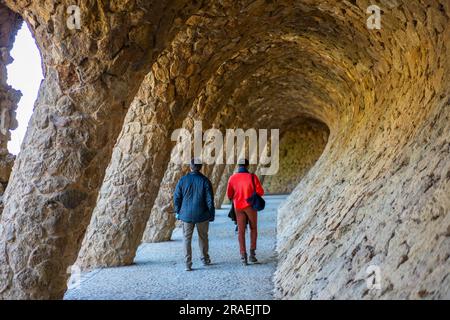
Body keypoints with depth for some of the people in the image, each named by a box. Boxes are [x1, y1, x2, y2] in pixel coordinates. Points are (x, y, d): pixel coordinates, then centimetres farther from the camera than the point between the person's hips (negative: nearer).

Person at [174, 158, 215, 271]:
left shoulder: (183, 180, -4)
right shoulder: (205, 181, -9)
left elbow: (176, 198, 0)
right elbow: (210, 200, -8)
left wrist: (178, 212, 13)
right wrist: (212, 215, 2)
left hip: (186, 215, 0)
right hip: (202, 215, 0)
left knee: (187, 239, 6)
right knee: (203, 237, 18)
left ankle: (188, 264, 0)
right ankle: (205, 259, 31)